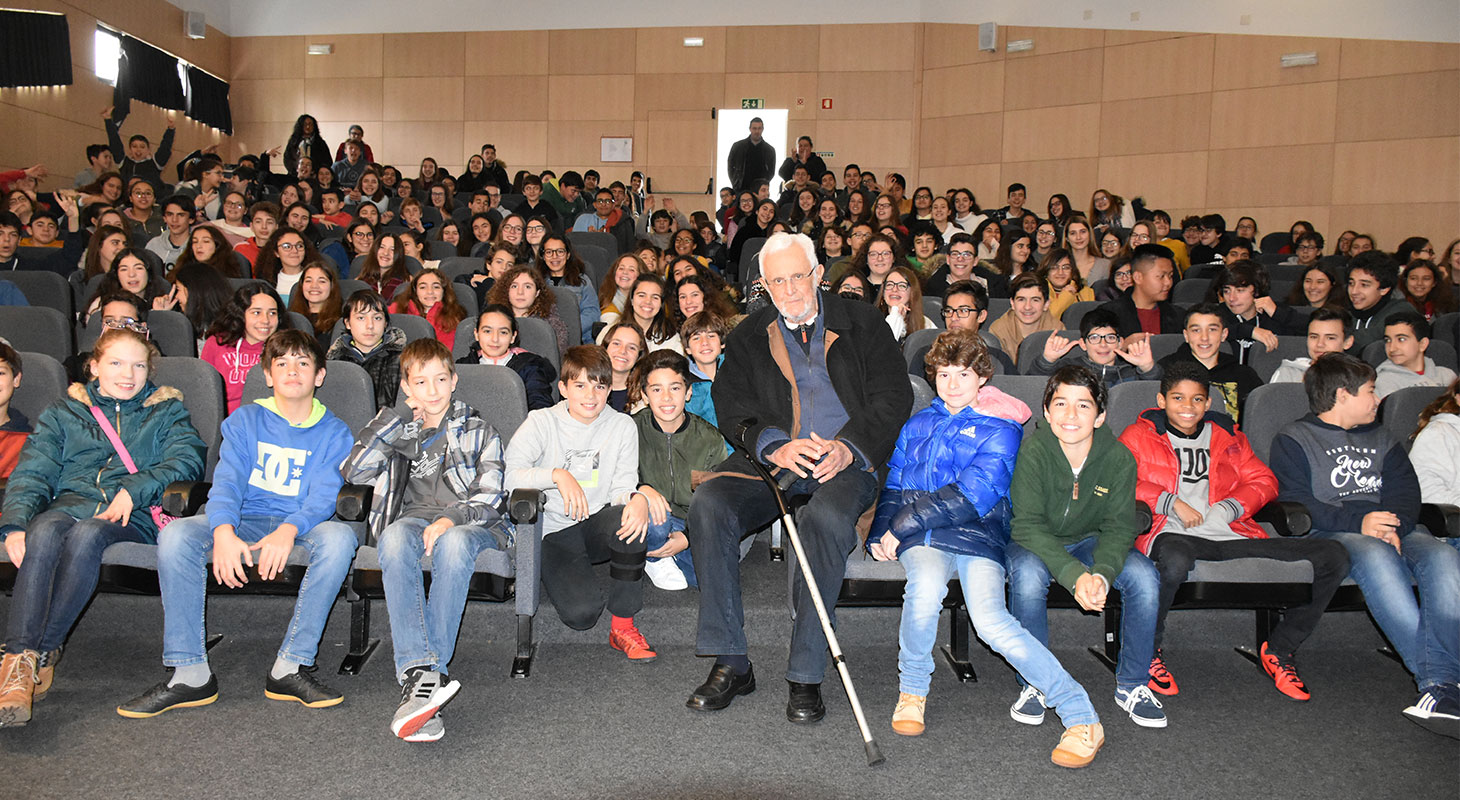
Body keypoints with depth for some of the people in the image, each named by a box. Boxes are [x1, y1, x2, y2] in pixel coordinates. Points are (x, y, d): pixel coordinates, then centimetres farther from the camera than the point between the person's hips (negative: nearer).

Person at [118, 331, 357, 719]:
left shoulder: (334, 433, 5)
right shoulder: (244, 421, 9)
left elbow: (323, 497, -9)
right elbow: (226, 483, -5)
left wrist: (288, 530, -32)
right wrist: (224, 533, -27)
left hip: (302, 526, -1)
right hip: (244, 521, 2)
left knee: (339, 536, -35)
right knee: (175, 534, -27)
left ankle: (290, 668, -28)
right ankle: (190, 673, -22)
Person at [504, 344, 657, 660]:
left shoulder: (622, 426, 2)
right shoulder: (542, 423, -4)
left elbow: (622, 488, -2)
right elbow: (510, 474, -15)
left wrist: (638, 500, -26)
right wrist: (557, 475, -29)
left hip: (599, 526, 2)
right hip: (555, 534, -2)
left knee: (630, 518, -35)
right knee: (581, 612, -26)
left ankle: (623, 626, -17)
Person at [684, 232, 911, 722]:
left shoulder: (861, 323, 10)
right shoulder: (749, 337, 15)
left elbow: (893, 397, 3)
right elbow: (732, 408, 4)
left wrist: (848, 447, -14)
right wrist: (776, 446, -16)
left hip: (846, 461, -2)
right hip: (771, 459, 3)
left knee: (827, 518, -36)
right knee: (708, 506, -26)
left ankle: (806, 676, -25)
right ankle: (730, 664, -17)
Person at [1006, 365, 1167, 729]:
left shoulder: (1119, 458, -15)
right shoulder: (1033, 451, -24)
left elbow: (1118, 529, -14)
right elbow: (1028, 526, -27)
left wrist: (1102, 573, -36)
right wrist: (1075, 575, -40)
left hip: (1088, 542, 3)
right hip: (1034, 544, -3)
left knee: (1144, 576, -23)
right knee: (1028, 574, -35)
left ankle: (1132, 684, -2)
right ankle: (1034, 684, -14)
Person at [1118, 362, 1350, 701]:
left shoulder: (1227, 436, 26)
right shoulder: (1140, 435, 12)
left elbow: (1264, 481, 19)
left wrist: (1229, 507, -1)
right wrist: (1172, 502, -12)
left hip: (1230, 534, 5)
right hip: (1174, 535, -5)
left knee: (1334, 556, -10)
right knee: (1176, 559, -44)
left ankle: (1279, 649, 3)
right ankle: (1149, 650, -16)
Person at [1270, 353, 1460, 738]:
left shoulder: (1381, 438, 28)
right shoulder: (1294, 439, 10)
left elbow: (1406, 493, 12)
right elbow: (1295, 503, -5)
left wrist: (1393, 527, -11)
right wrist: (1358, 522, -18)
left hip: (1394, 530, 5)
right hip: (1328, 534, -5)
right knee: (1376, 555, -38)